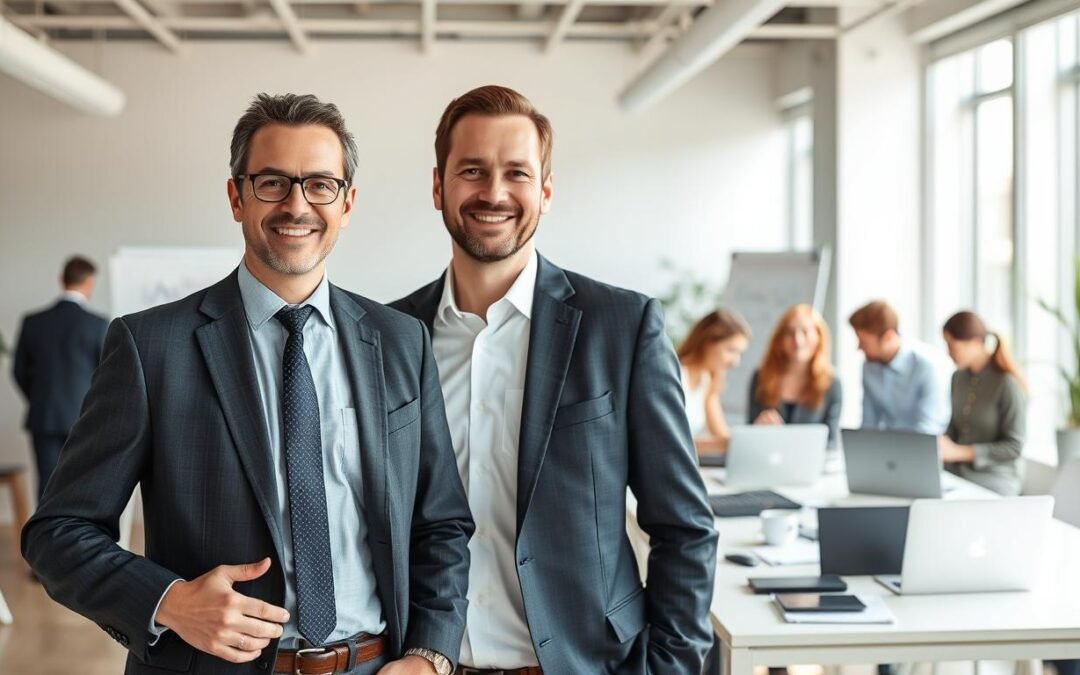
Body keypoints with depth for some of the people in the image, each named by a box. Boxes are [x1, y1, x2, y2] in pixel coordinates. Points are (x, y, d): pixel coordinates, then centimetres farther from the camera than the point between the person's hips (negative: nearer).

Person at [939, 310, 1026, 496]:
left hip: (994, 480, -6)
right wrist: (938, 444, -6)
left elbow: (1014, 447, -13)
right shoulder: (959, 377, 8)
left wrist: (960, 452, -18)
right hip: (957, 473, 6)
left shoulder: (1008, 383, -13)